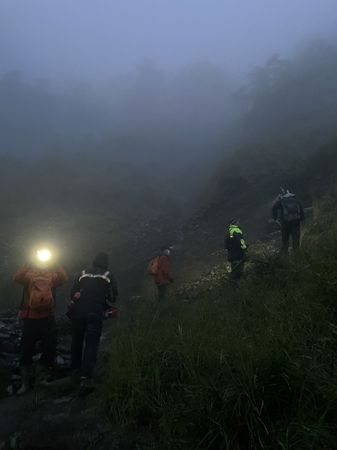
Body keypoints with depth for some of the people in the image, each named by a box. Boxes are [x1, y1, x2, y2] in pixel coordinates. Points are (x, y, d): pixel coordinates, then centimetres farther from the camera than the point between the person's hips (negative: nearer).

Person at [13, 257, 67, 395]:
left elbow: (64, 278, -17)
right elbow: (17, 278, -19)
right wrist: (30, 264, -22)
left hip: (48, 318, 1)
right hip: (30, 318, -1)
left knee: (50, 348, 11)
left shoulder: (52, 276, 3)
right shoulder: (29, 275, 1)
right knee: (27, 350, 5)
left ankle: (44, 374, 35)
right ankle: (24, 383, 18)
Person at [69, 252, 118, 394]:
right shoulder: (108, 276, 4)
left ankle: (76, 367, 37)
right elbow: (113, 296, 5)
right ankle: (85, 378, -10)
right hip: (95, 314, -3)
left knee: (77, 340, 22)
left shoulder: (82, 274, 9)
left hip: (78, 312, 3)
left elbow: (73, 293, 7)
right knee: (91, 344, -1)